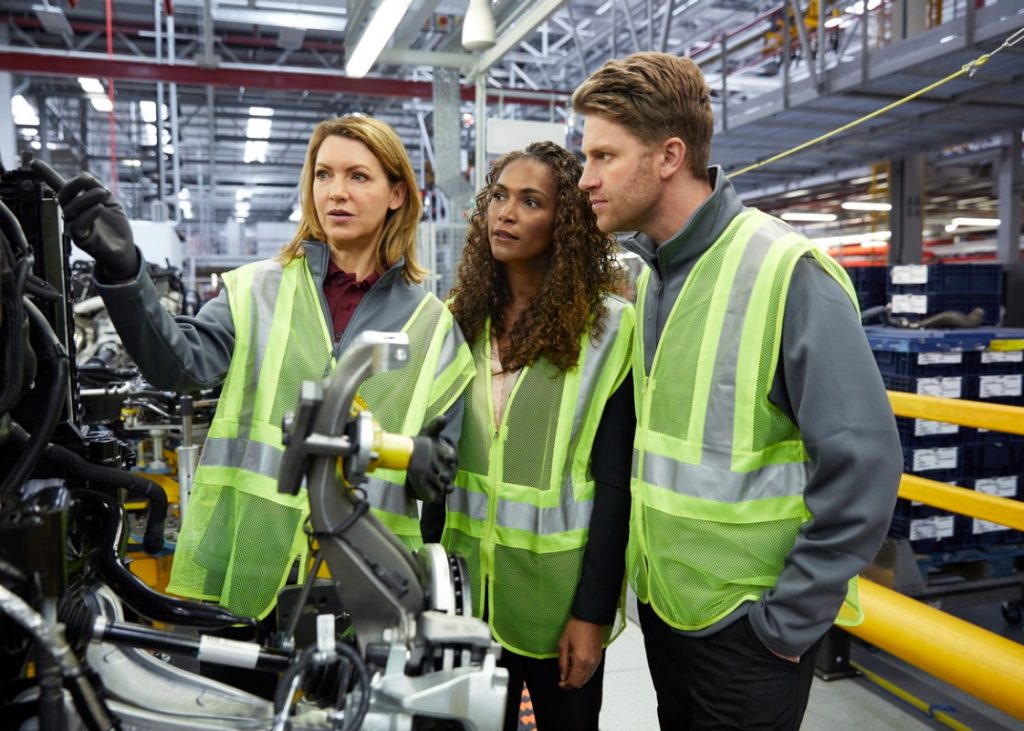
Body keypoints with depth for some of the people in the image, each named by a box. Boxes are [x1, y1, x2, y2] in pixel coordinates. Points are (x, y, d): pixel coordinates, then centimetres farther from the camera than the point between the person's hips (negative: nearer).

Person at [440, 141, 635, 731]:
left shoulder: (607, 326, -11)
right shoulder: (460, 316, 3)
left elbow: (615, 483, -11)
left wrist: (593, 610, -12)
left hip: (557, 587, -4)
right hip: (469, 580, 4)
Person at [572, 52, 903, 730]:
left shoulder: (788, 272, -20)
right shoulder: (650, 275, 3)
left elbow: (862, 466, -21)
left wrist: (790, 622, -16)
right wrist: (638, 564, 12)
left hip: (747, 625, -7)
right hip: (660, 601, 7)